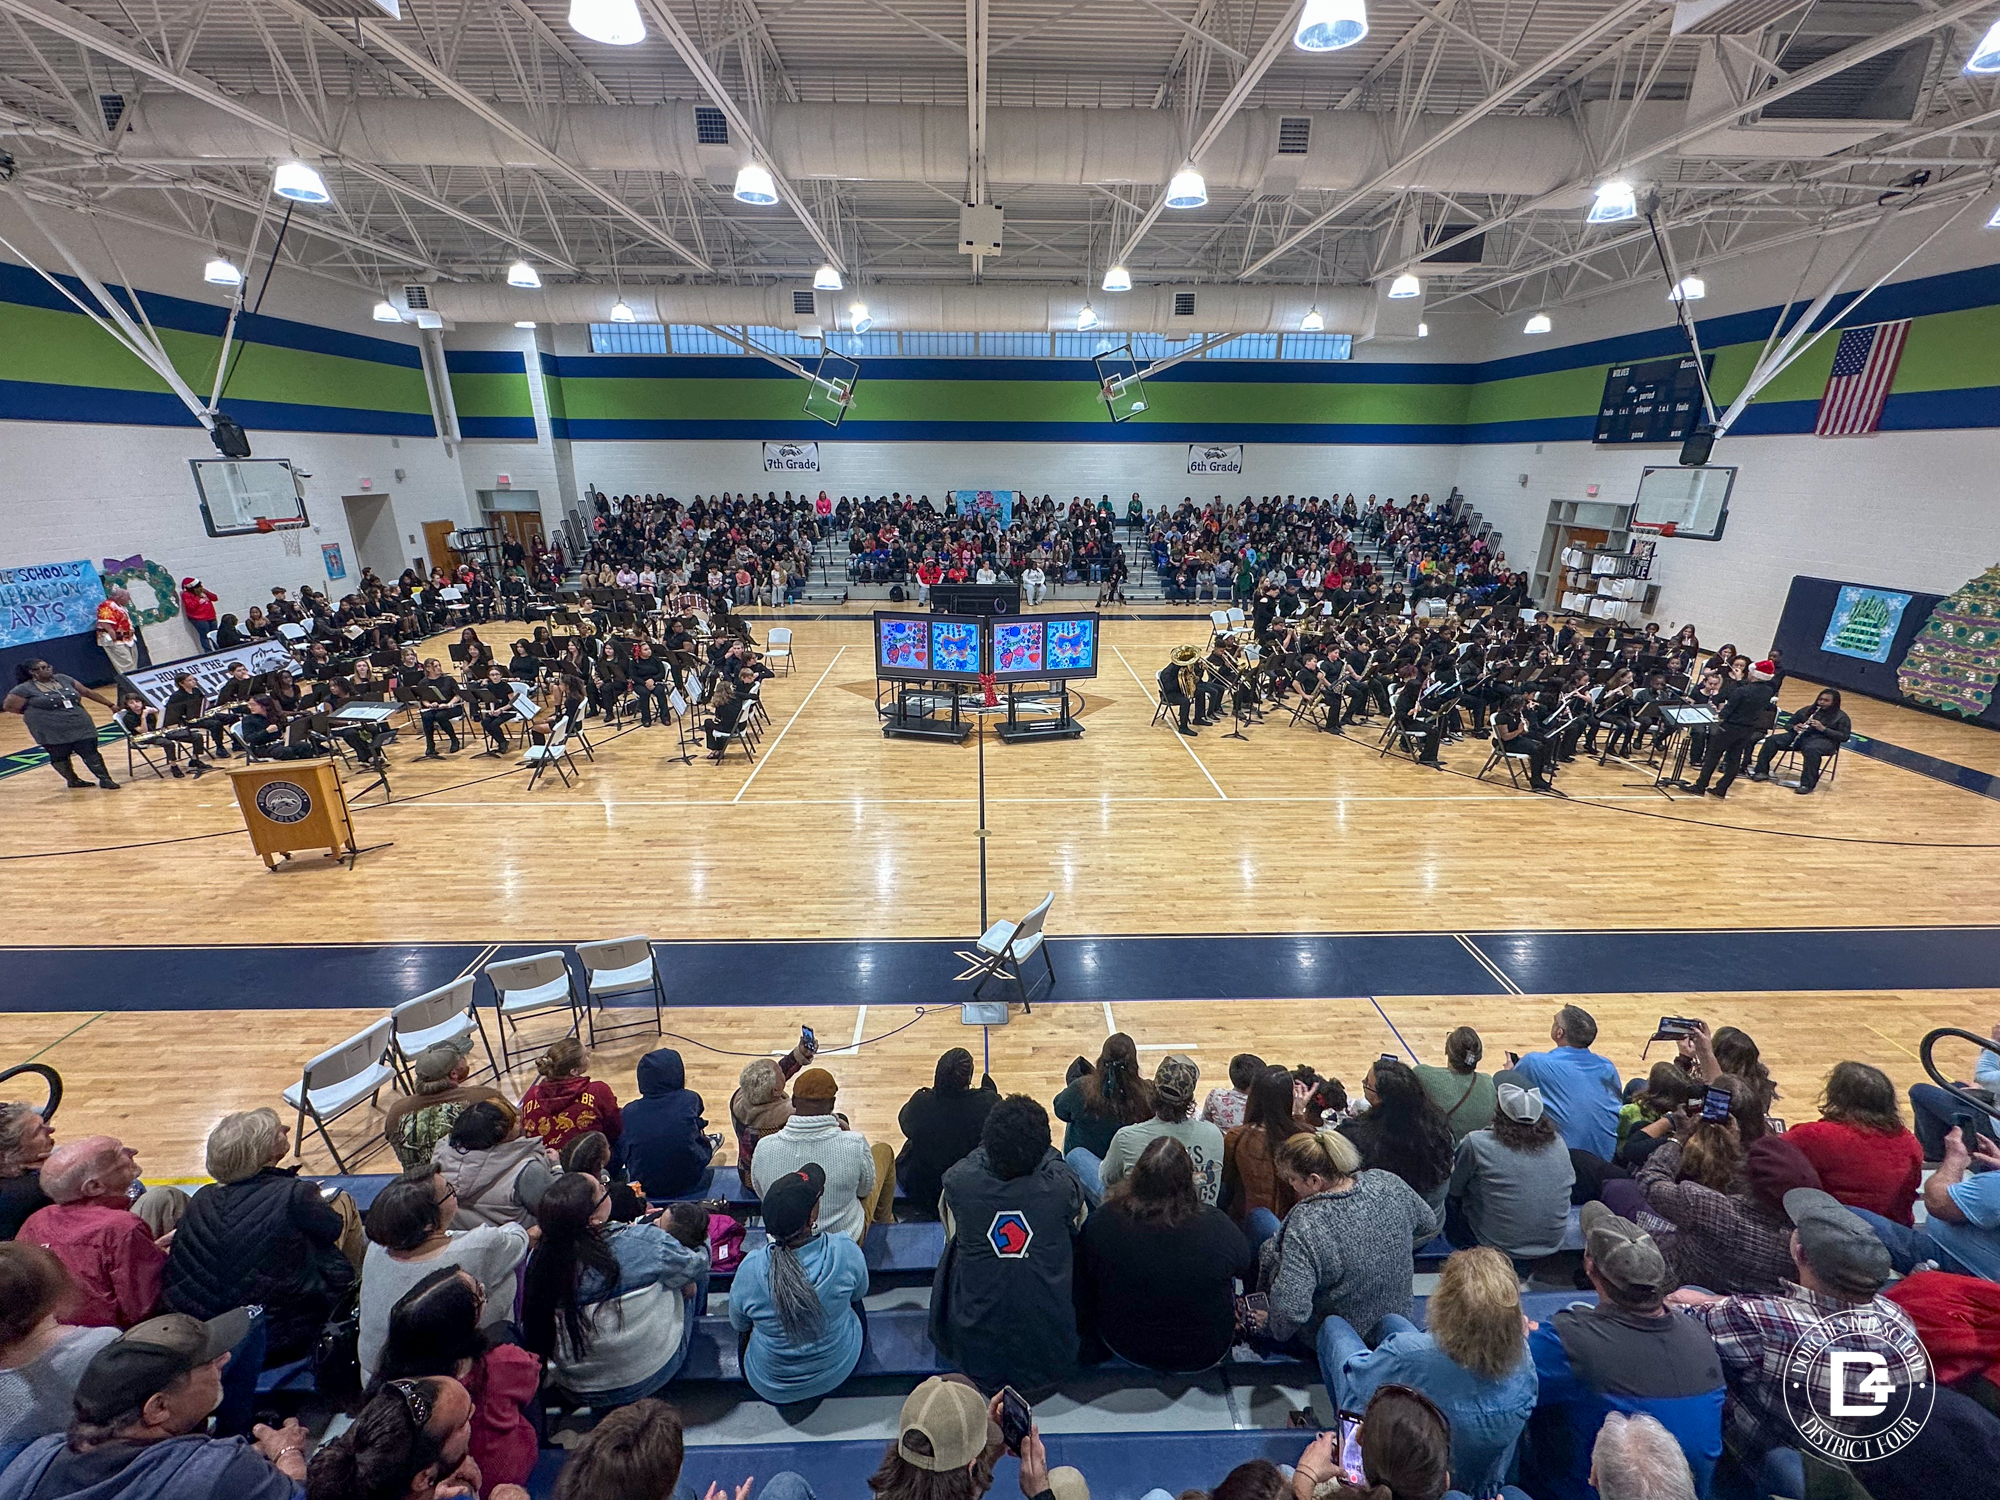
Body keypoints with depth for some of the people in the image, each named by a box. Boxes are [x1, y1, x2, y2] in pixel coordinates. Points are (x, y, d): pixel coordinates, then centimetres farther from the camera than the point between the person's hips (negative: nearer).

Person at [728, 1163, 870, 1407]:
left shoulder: (751, 1269, -31)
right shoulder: (846, 1253, -31)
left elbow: (738, 1324, -8)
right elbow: (860, 1292, -7)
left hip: (771, 1388, 0)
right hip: (838, 1371, 0)